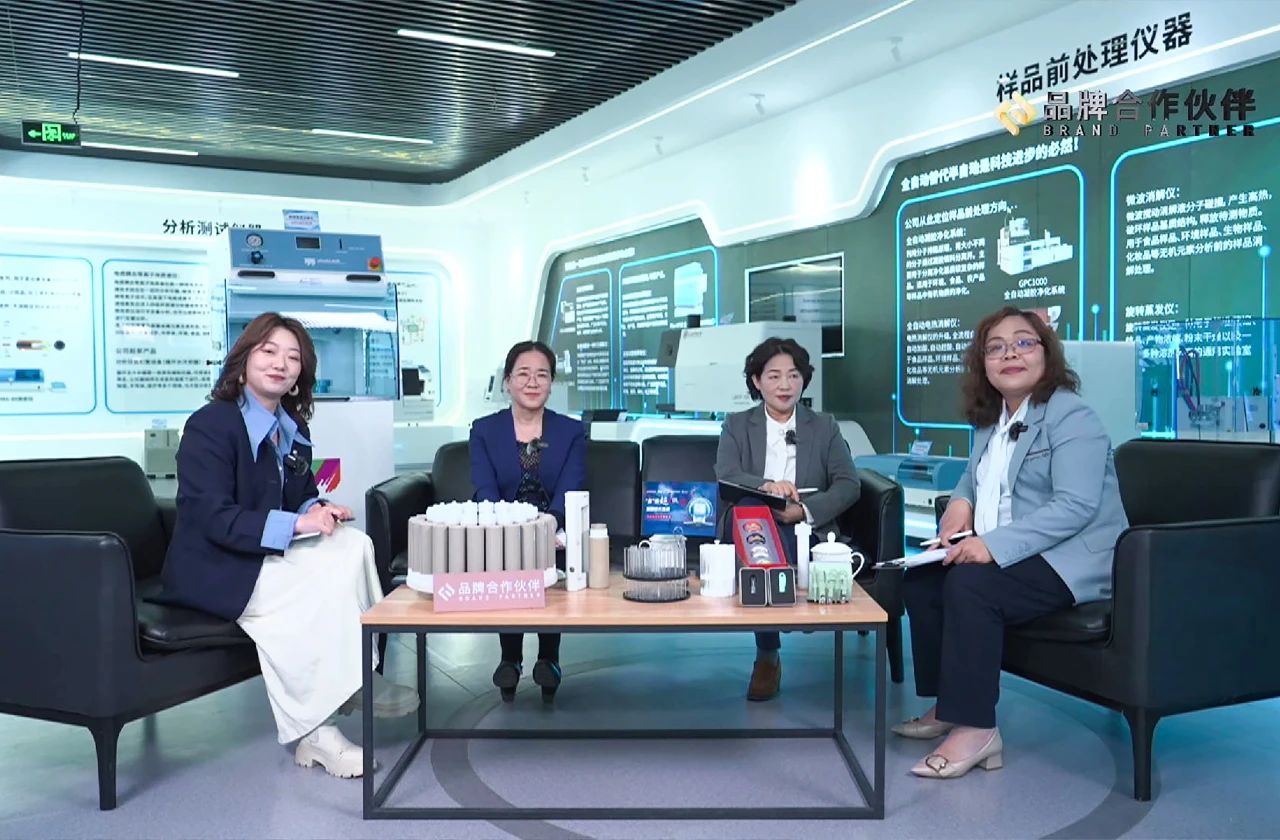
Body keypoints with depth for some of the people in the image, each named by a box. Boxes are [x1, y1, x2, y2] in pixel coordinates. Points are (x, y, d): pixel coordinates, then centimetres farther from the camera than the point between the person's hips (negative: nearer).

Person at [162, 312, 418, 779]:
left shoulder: (293, 428, 10)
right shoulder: (209, 426, -14)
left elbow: (301, 496, 17)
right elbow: (215, 520, -22)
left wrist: (319, 509, -8)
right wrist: (297, 524, -29)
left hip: (268, 557, 7)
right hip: (213, 569, -7)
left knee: (355, 545, -20)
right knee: (330, 577, -27)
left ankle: (355, 679, -15)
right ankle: (315, 732, -17)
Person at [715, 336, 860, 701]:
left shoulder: (824, 427, 14)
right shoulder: (736, 426, 13)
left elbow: (849, 484, 1)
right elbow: (725, 477, -6)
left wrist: (804, 510, -17)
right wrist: (764, 485, -28)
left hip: (807, 532, 0)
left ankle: (768, 656, -19)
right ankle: (768, 654, -21)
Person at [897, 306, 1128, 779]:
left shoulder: (1070, 416, -13)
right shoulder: (990, 420, 14)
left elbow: (1076, 506, -24)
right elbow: (974, 477, 30)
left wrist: (993, 545, -33)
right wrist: (961, 503, 4)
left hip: (1069, 561, -9)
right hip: (1005, 555, 9)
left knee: (969, 584, -29)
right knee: (920, 575, -4)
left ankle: (975, 728, -22)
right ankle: (947, 704, 6)